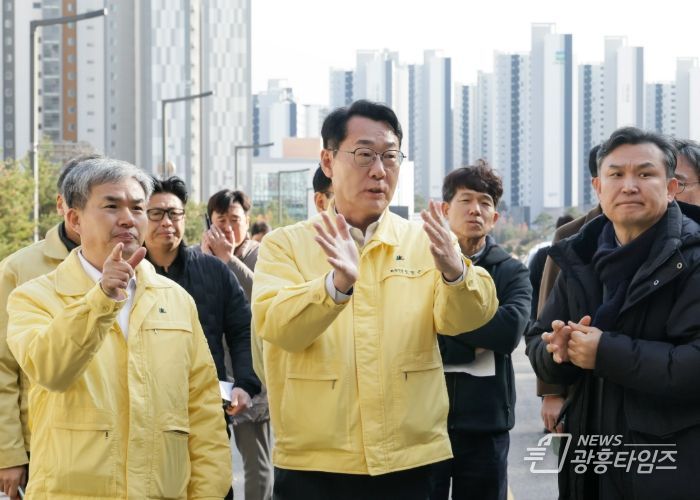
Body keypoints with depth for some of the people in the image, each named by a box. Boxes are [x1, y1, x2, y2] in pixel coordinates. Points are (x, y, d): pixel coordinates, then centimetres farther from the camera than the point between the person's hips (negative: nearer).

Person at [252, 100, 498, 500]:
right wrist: (338, 283, -34)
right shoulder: (285, 245, 0)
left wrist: (455, 271, -31)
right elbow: (275, 325, -16)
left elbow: (465, 317, -9)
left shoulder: (424, 242, 5)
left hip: (412, 462, 2)